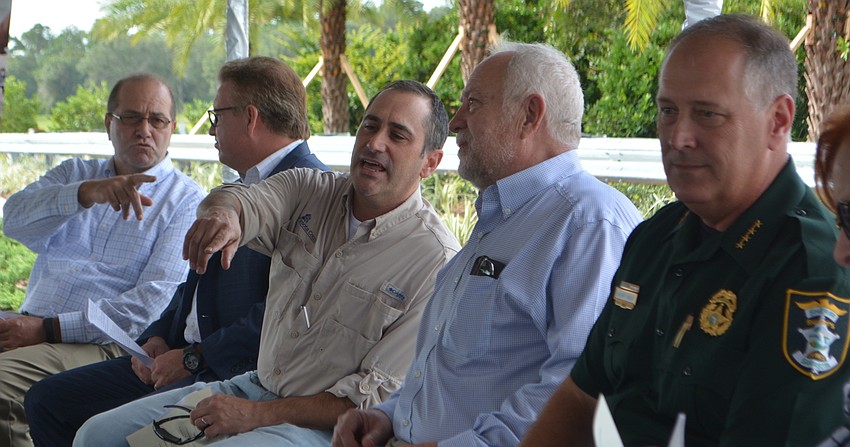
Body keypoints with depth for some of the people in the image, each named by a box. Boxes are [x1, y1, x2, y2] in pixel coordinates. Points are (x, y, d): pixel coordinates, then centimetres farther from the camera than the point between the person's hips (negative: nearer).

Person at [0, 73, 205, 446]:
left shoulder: (187, 201, 4)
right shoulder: (75, 174, 20)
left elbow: (154, 303, -8)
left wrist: (50, 329, -13)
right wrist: (88, 192, -19)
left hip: (102, 345, -5)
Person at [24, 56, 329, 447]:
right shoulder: (246, 187, 21)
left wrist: (195, 357, -16)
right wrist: (157, 337, 6)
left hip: (241, 372, -10)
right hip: (183, 356, 10)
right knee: (47, 399, 5)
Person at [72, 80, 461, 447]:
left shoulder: (436, 261, -15)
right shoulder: (310, 190, 4)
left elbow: (381, 396, -16)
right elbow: (244, 201, -16)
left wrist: (258, 415, -18)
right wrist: (222, 213, -42)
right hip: (256, 385, 7)